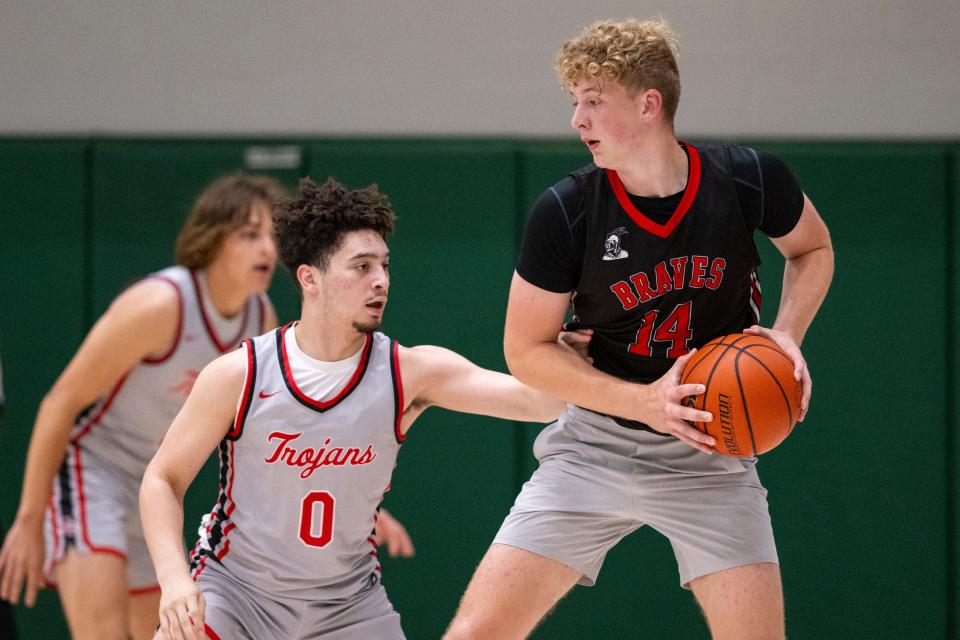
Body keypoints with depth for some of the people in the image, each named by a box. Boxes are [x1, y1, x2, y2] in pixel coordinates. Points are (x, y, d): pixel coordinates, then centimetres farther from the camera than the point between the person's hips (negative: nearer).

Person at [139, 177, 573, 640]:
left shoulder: (411, 373, -13)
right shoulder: (238, 376, -14)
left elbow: (535, 400, -22)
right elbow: (163, 479, -8)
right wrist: (173, 579, -22)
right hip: (234, 587, -2)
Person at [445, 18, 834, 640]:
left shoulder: (749, 179, -10)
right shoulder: (565, 211, -14)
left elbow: (813, 248, 12)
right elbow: (526, 350, -6)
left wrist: (788, 334, -8)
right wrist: (644, 402, -19)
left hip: (710, 455, 1)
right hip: (596, 446, -1)